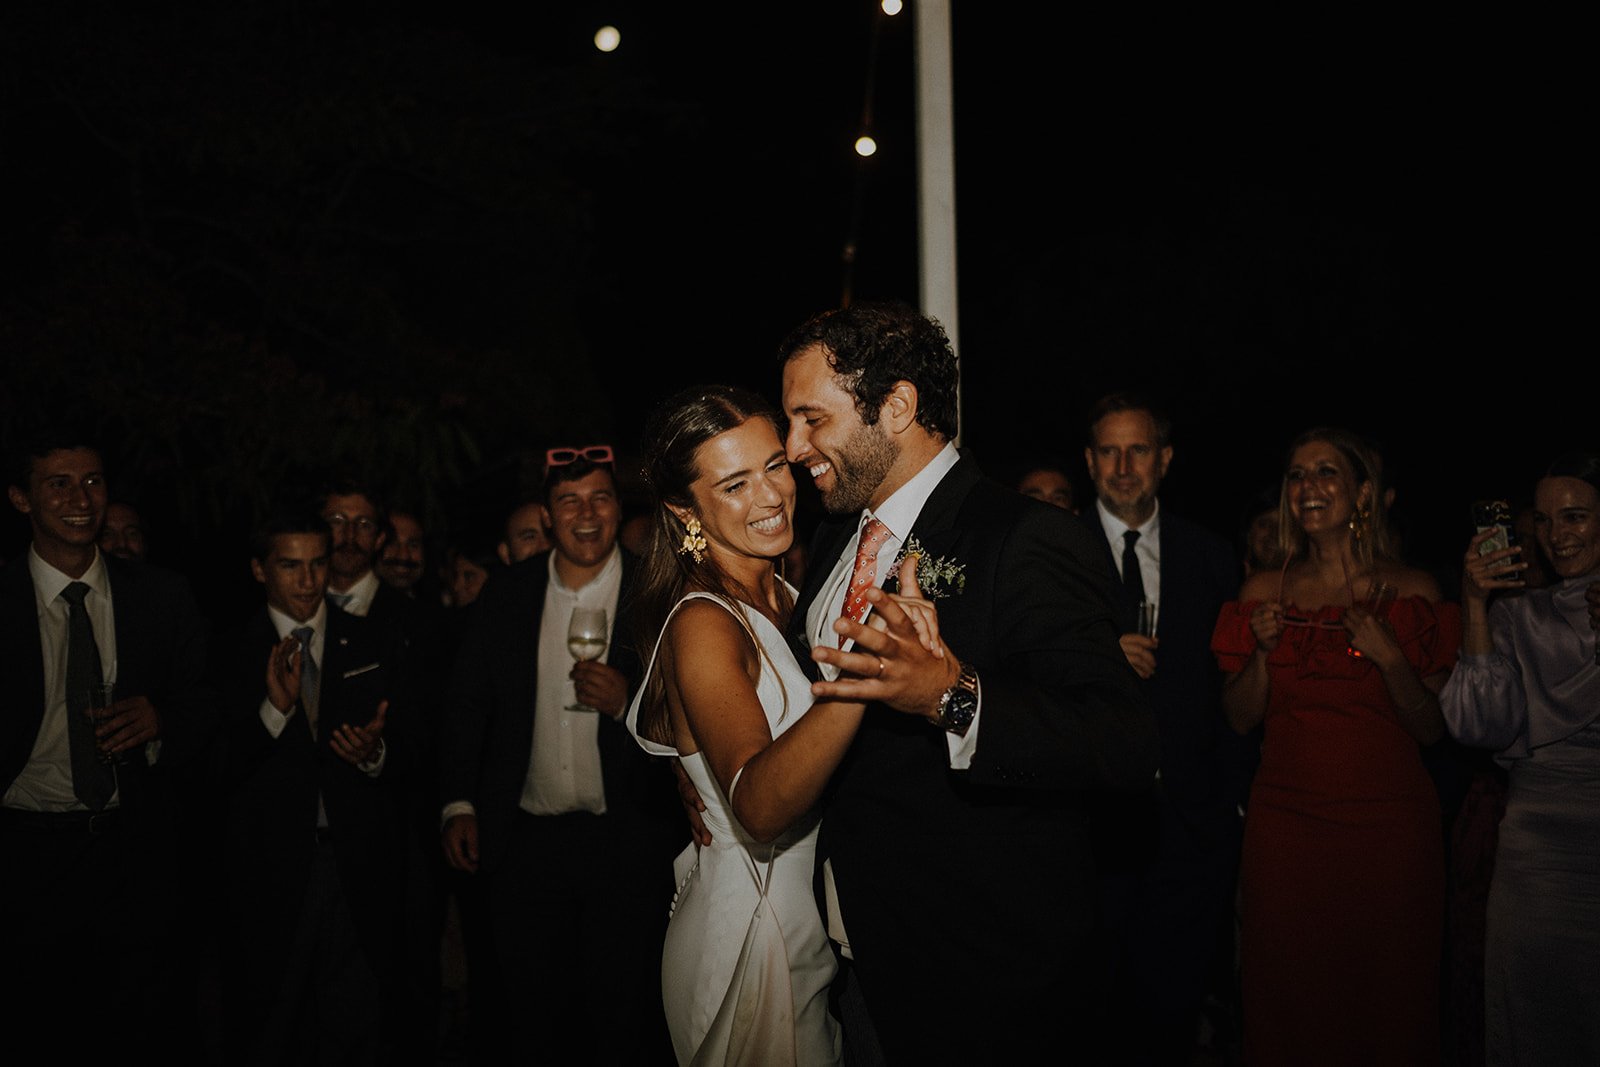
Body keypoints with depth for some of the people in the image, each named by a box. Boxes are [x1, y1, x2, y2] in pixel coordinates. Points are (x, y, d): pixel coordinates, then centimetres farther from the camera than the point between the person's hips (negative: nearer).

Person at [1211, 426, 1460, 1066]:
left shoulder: (1411, 590, -1)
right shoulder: (1264, 591, 5)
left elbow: (1432, 728, -1)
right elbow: (1240, 718, 5)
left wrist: (1389, 656, -16)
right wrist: (1263, 648, -10)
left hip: (1388, 821, -1)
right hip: (1285, 819, 2)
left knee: (1386, 998, 7)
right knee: (1287, 997, 8)